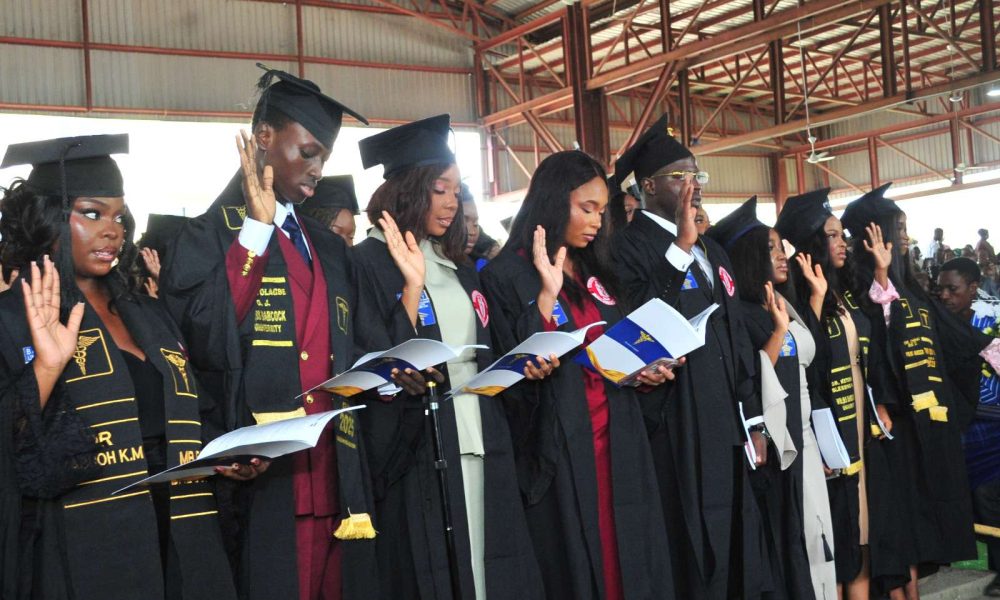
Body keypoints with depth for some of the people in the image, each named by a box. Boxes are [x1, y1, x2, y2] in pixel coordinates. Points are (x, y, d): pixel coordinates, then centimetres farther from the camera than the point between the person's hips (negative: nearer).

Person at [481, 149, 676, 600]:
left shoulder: (595, 270, 14)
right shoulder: (507, 275, -8)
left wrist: (641, 369, 0)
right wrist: (548, 294, -23)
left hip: (615, 439, 6)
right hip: (559, 449, -6)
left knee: (626, 562, 7)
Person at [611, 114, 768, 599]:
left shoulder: (711, 250, 17)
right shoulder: (630, 247, -8)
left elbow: (737, 339, 18)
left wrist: (754, 421, 15)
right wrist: (681, 246, -23)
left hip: (725, 425, 8)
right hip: (676, 429, -7)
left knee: (733, 549, 12)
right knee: (690, 558, -2)